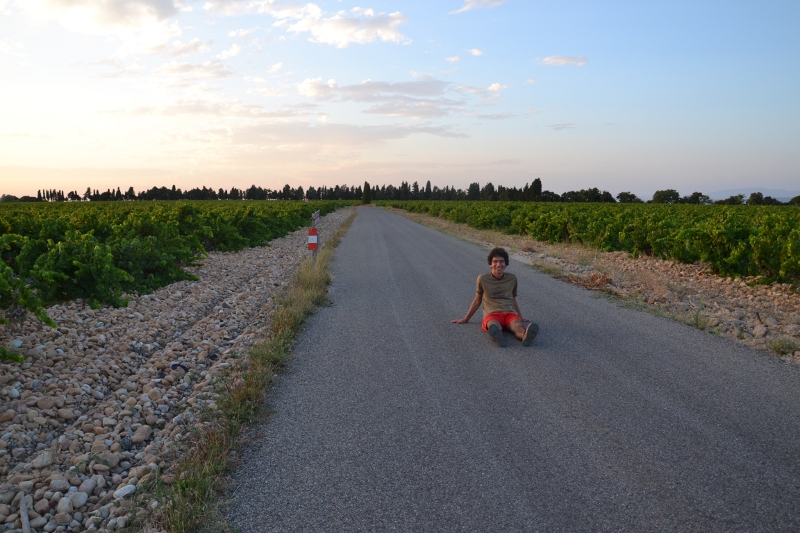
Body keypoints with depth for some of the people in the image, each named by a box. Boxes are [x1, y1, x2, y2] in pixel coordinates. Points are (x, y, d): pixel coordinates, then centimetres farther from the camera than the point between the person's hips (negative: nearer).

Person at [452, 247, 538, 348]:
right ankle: (497, 336, -74)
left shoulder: (512, 278, 15)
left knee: (518, 326, -37)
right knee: (495, 327, -41)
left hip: (509, 313, 2)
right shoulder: (482, 279, 8)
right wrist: (465, 319, 25)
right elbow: (477, 301, 20)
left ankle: (526, 336, -69)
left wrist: (521, 317, 35)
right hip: (491, 314, -2)